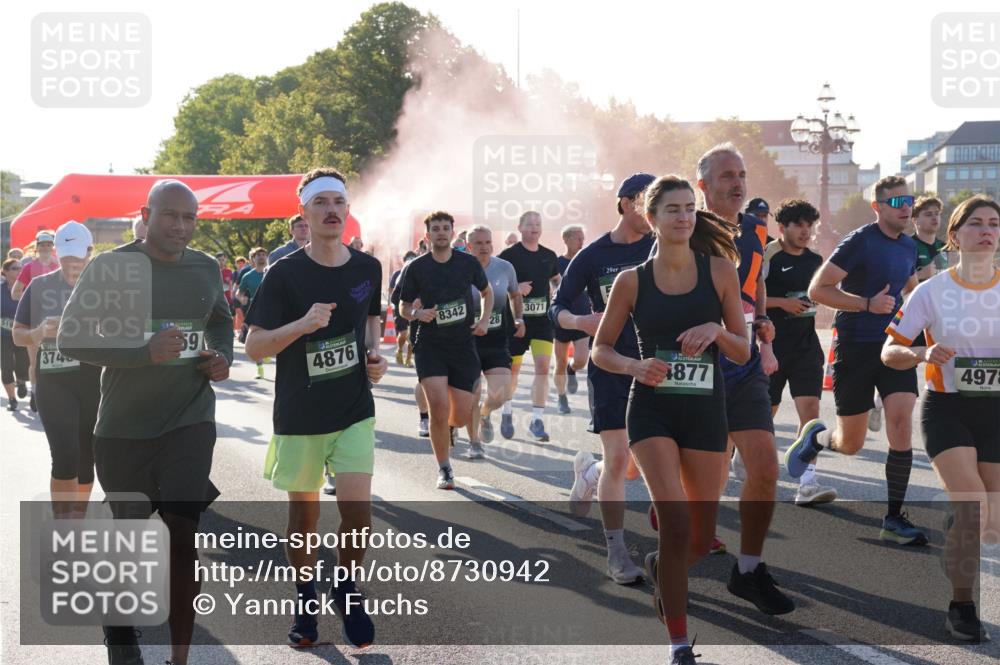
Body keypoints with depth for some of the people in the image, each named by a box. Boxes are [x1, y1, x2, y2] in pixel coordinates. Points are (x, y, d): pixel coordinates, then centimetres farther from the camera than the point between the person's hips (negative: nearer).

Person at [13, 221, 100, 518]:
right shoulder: (40, 286, 2)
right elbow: (18, 335, 7)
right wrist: (40, 332, -15)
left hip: (97, 383, 1)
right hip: (54, 384, -1)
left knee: (86, 458, 11)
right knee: (65, 458, -12)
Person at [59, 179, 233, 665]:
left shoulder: (207, 269, 4)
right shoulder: (110, 267, -9)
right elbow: (70, 338, -12)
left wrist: (222, 356, 1)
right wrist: (144, 351, -25)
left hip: (189, 421, 2)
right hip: (123, 425, -1)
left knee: (183, 534, -7)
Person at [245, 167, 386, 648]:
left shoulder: (367, 268, 0)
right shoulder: (285, 274, -11)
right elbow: (253, 347, -11)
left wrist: (375, 352, 0)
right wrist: (302, 324, -27)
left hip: (355, 410, 2)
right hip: (299, 415, -2)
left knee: (357, 510, -8)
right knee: (304, 514, 9)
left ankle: (347, 588, 19)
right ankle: (305, 598, 30)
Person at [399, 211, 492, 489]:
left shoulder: (468, 263, 0)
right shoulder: (417, 268, -4)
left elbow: (487, 292, 17)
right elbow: (404, 307, 5)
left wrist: (484, 320, 2)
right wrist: (418, 313, -17)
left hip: (463, 345, 2)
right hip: (430, 346, -2)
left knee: (461, 415, 1)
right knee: (439, 407, -16)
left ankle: (448, 428, 42)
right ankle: (444, 469, 3)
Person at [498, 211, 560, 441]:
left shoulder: (549, 256, 9)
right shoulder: (509, 255, -5)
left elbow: (557, 280, 27)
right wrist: (515, 288, -20)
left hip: (543, 318, 3)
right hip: (516, 318, -3)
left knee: (543, 366, -10)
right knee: (513, 368, 8)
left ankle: (537, 420, -4)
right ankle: (507, 411, 32)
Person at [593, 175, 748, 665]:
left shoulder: (719, 270, 2)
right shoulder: (632, 281, 0)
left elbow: (743, 352, 4)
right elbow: (599, 349, 7)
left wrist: (716, 330, -17)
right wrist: (634, 366, -13)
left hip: (706, 411, 2)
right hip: (652, 411, -2)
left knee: (701, 539, 8)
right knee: (675, 523, -17)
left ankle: (660, 567, 44)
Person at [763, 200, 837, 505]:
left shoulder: (815, 260, 11)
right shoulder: (768, 256, -8)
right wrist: (782, 302, -18)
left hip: (805, 345, 4)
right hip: (771, 345, -4)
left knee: (810, 408, -10)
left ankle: (807, 484, -13)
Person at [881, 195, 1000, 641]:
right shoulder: (931, 291, -4)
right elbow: (889, 352, -2)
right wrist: (923, 355, -23)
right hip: (946, 409, -3)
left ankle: (954, 551, 39)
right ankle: (961, 609, 1)